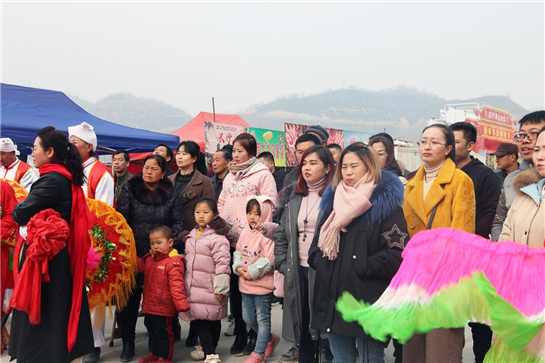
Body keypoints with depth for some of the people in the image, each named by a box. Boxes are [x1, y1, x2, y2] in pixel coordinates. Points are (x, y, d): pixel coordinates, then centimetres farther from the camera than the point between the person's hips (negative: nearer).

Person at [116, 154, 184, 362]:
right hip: (132, 254, -1)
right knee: (130, 298, 3)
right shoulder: (129, 189, 0)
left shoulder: (170, 194, 3)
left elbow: (177, 222, 2)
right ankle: (128, 343, 16)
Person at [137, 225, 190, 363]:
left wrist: (181, 304, -28)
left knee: (163, 332, 6)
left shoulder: (173, 262, -21)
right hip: (150, 305, 9)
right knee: (151, 329, 24)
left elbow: (176, 286, -24)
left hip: (164, 307, -9)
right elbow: (141, 266, 23)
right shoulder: (149, 258, 5)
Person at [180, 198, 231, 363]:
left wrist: (221, 288, -19)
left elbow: (223, 263, -17)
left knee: (213, 319, 3)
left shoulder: (217, 237, -13)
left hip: (210, 288, -7)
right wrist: (185, 282, 22)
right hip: (193, 286, 7)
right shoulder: (191, 236, 11)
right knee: (198, 318, 9)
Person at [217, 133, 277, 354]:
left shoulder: (262, 174, -4)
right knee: (234, 288, 11)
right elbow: (221, 204, 19)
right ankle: (240, 333, 24)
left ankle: (256, 333, 16)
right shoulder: (230, 176, 16)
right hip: (230, 240, 6)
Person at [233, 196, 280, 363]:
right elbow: (238, 252, 11)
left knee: (262, 319, 7)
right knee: (248, 318, 17)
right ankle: (270, 339, 38)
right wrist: (238, 267, -7)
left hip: (262, 284, -8)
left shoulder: (266, 235, -17)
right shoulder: (245, 232, 5)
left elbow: (269, 260, -21)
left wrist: (252, 272, -19)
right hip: (245, 284, 8)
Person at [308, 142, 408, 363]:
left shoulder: (386, 203, -4)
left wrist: (362, 269, -14)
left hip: (368, 300, -5)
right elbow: (318, 241, 19)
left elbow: (398, 252, -13)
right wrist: (319, 262, 1)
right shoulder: (333, 200, 14)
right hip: (332, 297, 6)